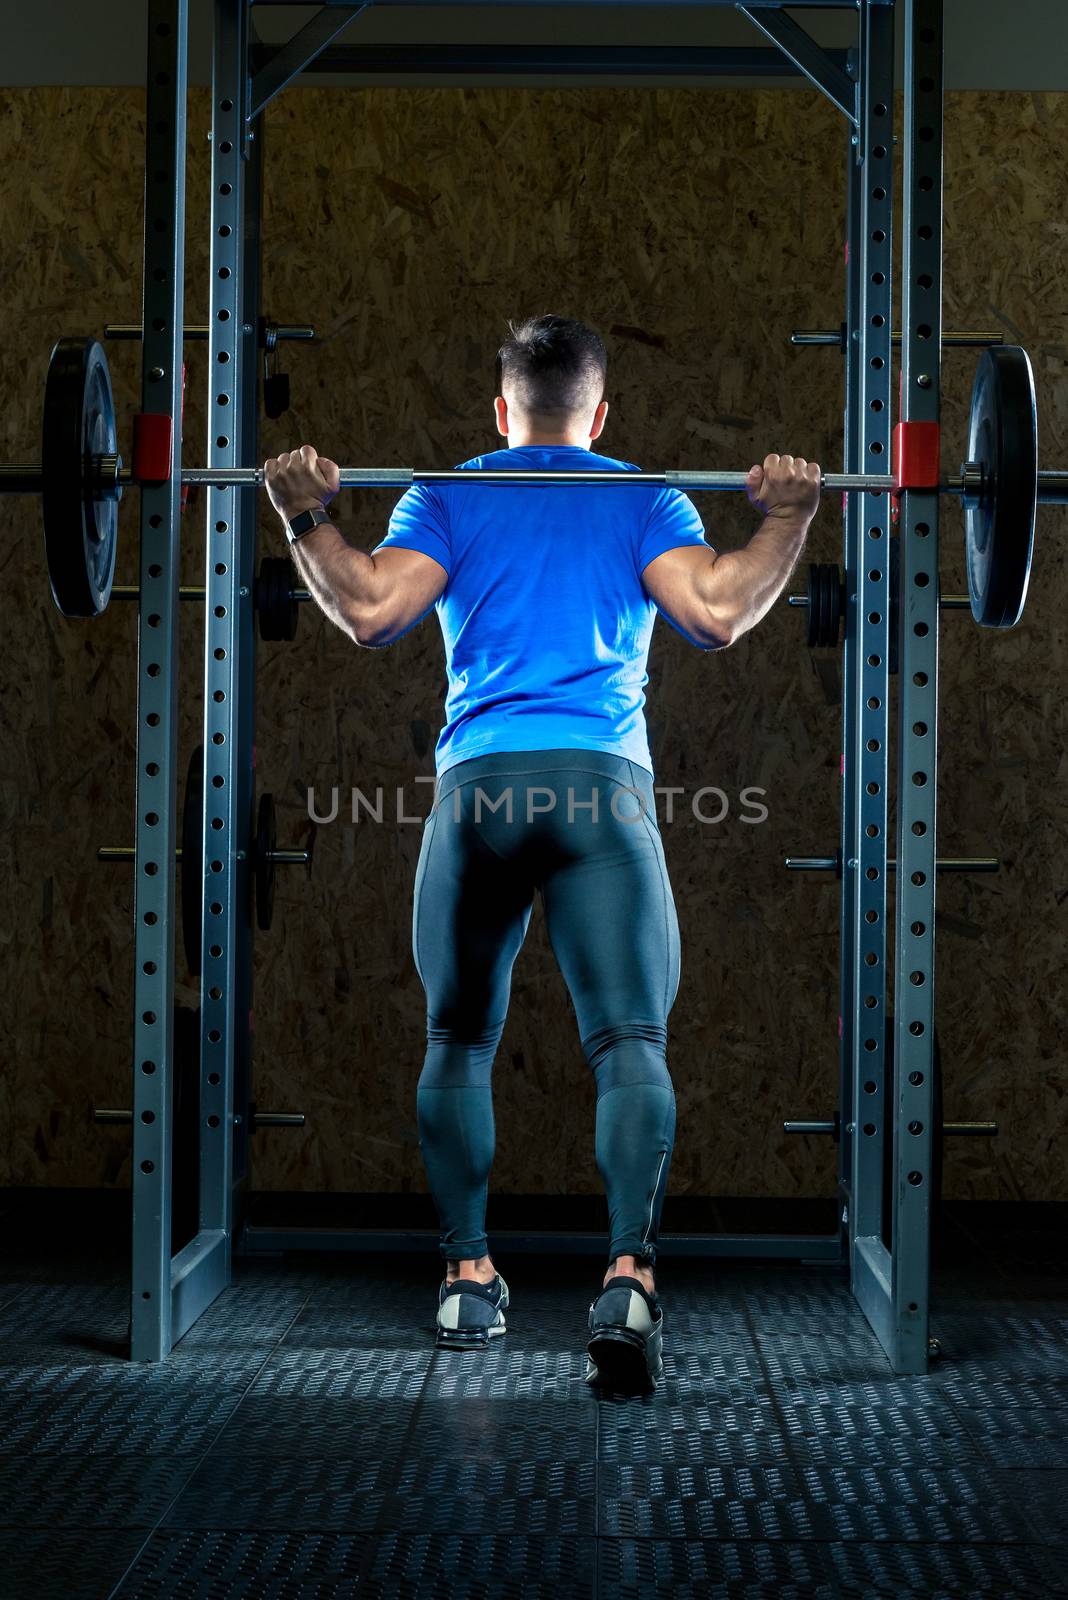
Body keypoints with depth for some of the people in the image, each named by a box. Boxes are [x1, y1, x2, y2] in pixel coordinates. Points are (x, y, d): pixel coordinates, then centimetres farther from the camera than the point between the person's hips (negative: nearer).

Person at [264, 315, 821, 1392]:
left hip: (477, 783, 1)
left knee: (459, 1041, 16)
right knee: (630, 1039, -7)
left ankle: (467, 1278, 19)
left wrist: (304, 518, 10)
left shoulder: (445, 497, 17)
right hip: (603, 787, -1)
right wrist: (788, 518, 9)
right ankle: (628, 1273, -26)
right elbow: (718, 614, -1)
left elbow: (373, 611, 0)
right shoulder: (646, 499, 17)